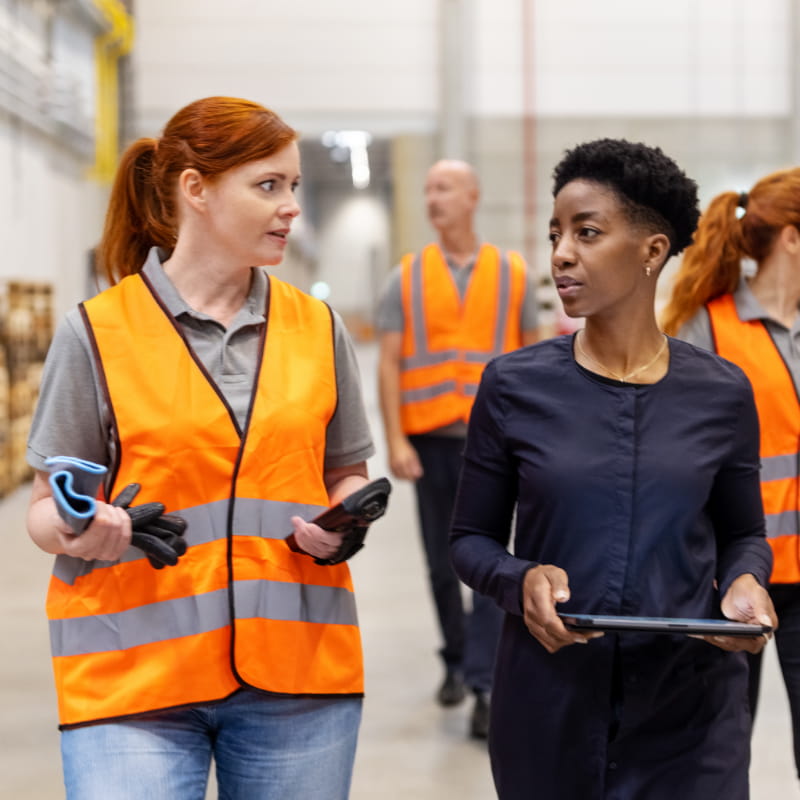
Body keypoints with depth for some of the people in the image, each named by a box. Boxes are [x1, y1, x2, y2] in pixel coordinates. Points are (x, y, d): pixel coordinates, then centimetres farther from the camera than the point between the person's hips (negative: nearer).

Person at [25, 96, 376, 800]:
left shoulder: (317, 328, 8)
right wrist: (76, 533, -20)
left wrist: (345, 523, -5)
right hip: (132, 682, -3)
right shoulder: (97, 332, -2)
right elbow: (50, 506, 2)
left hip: (297, 668, 3)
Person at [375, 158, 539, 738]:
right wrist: (395, 439, -8)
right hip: (429, 438, 2)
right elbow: (389, 364, 2)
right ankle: (456, 661, 31)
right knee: (442, 564, 12)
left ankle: (484, 684, -8)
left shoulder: (513, 274, 5)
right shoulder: (407, 278, 5)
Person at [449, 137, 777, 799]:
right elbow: (471, 538, 4)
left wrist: (744, 581, -11)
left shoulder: (721, 393, 0)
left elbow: (742, 534, 11)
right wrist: (520, 581, -17)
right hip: (549, 712, 0)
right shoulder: (515, 386, -3)